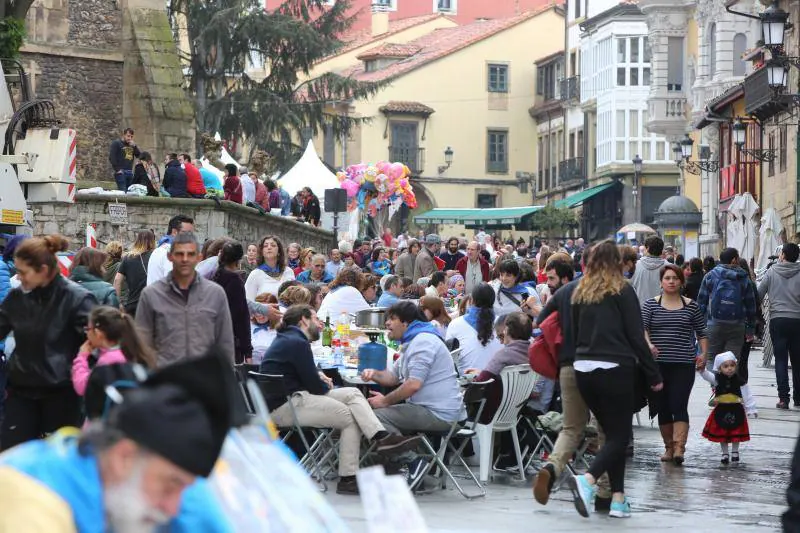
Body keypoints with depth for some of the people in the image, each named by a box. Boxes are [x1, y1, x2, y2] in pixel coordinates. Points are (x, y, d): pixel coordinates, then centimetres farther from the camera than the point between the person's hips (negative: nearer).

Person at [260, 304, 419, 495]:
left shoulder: (286, 339, 20)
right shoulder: (297, 343, -14)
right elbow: (315, 386, -14)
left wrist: (318, 376, 10)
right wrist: (327, 386, 9)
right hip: (283, 407, -11)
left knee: (353, 393, -1)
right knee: (351, 418, -10)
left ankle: (381, 437, -18)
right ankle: (348, 478, -12)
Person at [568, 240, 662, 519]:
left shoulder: (581, 292, 12)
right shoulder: (622, 291, -4)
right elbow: (636, 337, -6)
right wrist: (653, 376, -1)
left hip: (583, 370, 6)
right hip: (614, 370, -6)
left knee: (612, 432, 14)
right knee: (620, 435, -2)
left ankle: (618, 498, 8)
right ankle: (588, 480, -26)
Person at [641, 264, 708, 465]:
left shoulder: (691, 306, 7)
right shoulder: (651, 305, 5)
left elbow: (701, 332, 13)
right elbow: (642, 327, -7)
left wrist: (703, 353, -1)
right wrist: (648, 343, -27)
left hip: (683, 365, -1)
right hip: (658, 364, 1)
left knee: (679, 406, -12)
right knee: (663, 407, 8)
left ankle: (679, 447, -19)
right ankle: (669, 447, 19)